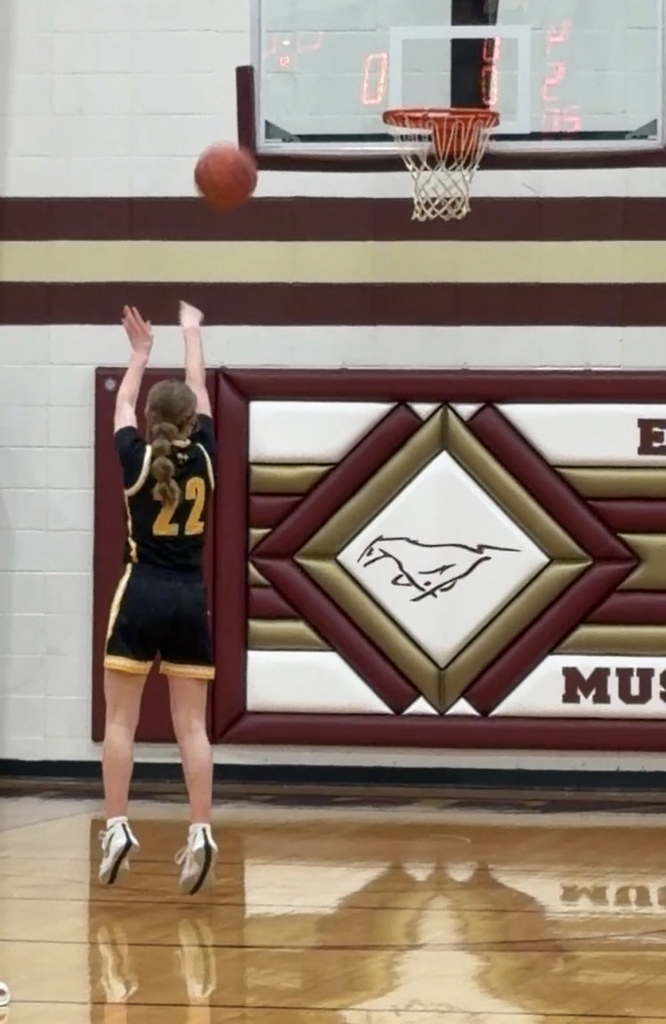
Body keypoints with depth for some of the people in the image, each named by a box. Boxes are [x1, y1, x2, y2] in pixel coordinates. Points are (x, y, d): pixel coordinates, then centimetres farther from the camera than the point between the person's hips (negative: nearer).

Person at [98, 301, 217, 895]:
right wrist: (192, 333, 29)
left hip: (142, 595, -2)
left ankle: (118, 828, -8)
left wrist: (140, 351, 29)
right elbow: (201, 395, 16)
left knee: (121, 720, 1)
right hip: (190, 599, 2)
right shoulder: (204, 459, 0)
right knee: (192, 725, 0)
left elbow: (122, 405, 14)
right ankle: (201, 833, -10)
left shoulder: (137, 459, -5)